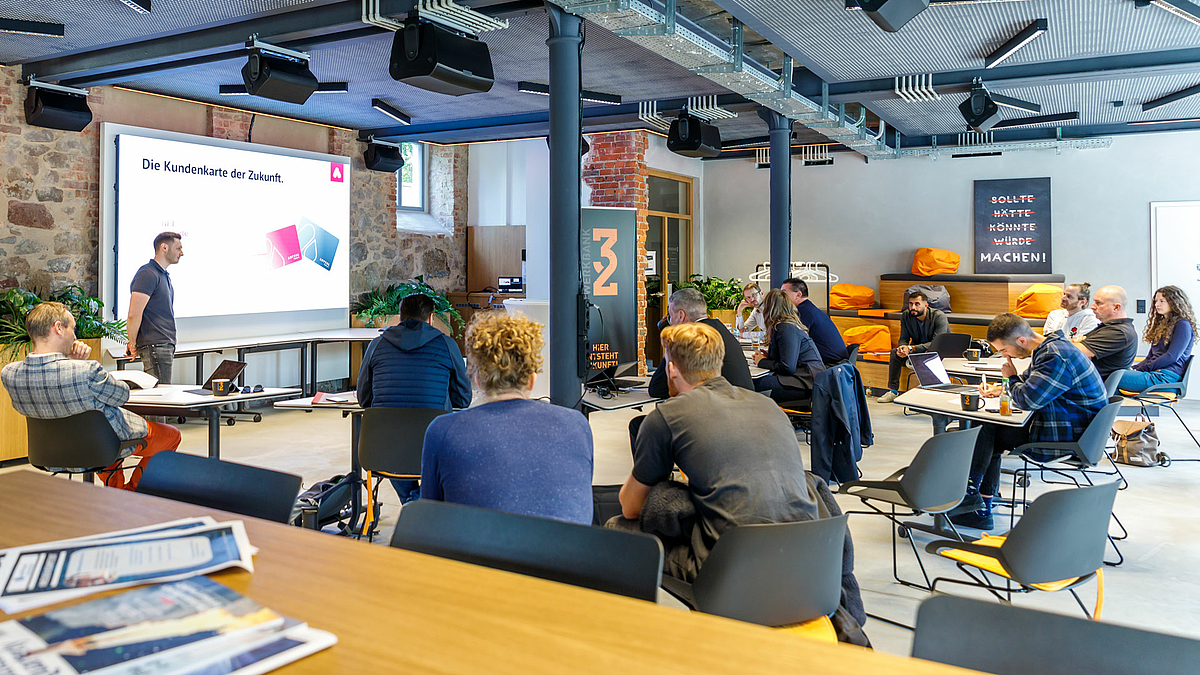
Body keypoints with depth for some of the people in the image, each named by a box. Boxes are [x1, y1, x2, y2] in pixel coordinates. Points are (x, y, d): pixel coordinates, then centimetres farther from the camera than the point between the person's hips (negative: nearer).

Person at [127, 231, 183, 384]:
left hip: (166, 346, 10)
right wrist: (132, 344, -10)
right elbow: (134, 314, -18)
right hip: (155, 347, -10)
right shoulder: (147, 274, -13)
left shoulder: (164, 275, 20)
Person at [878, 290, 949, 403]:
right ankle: (893, 391, -15)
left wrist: (911, 348, -37)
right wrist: (902, 347, -30)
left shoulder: (939, 317, -23)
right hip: (917, 349, 5)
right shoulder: (906, 316, -7)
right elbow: (903, 338, -3)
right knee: (895, 352, -17)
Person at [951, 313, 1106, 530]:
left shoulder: (1055, 357, -25)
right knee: (992, 435, 10)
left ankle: (970, 492, 5)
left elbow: (1027, 399, -28)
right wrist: (1000, 388, 6)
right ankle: (981, 510, 9)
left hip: (1066, 438, -11)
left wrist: (1011, 378, -7)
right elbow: (1027, 384, 25)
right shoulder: (1049, 347, 9)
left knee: (988, 431, -7)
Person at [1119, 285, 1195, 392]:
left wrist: (1141, 369, -11)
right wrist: (1134, 368, 6)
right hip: (1154, 373, 8)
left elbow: (1171, 357, -12)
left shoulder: (1183, 325, -1)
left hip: (1166, 376, -8)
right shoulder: (1161, 324, 27)